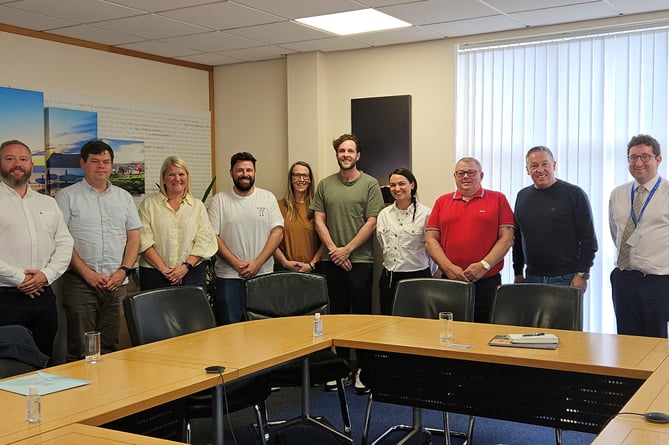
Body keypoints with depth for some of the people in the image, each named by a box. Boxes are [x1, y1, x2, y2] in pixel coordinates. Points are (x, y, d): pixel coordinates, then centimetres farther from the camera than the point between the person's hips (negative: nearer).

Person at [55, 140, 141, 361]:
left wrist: (123, 271, -3)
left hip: (116, 283, 3)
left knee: (110, 347, 6)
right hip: (80, 282, -3)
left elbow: (134, 237, 12)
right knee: (80, 348, -3)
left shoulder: (124, 197, 15)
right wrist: (87, 273, -12)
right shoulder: (67, 196, 3)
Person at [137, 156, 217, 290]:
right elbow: (144, 241, -3)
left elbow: (204, 240, 3)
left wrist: (186, 266, -9)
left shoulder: (198, 206, 11)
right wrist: (163, 268, -11)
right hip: (155, 273, -1)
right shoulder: (148, 204, 6)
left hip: (192, 272, 1)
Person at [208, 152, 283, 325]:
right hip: (229, 276, -1)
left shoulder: (268, 198, 6)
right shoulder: (219, 200, 3)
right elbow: (213, 237, -3)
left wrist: (257, 263, -10)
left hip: (263, 274, 1)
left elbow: (277, 232, 0)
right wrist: (237, 264, -11)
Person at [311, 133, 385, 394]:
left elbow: (372, 223, -5)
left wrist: (347, 249, -10)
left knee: (361, 314, 1)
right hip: (331, 261, 3)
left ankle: (362, 369, 9)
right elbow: (319, 220, 6)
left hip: (360, 260, -3)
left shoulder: (370, 184, 1)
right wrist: (333, 249, -7)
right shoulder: (325, 185, 10)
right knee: (337, 314, 10)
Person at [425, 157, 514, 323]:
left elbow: (507, 238, 0)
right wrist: (449, 268, -7)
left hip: (488, 282, -1)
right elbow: (431, 240, 7)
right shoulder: (442, 202, 13)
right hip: (449, 281, 2)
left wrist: (484, 265, -11)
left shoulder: (498, 199, 7)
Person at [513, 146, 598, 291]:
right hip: (531, 278, 4)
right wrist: (518, 273, 13)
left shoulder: (574, 194, -2)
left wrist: (582, 275, -10)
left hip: (566, 279, -4)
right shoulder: (522, 196, 12)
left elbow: (588, 239, -4)